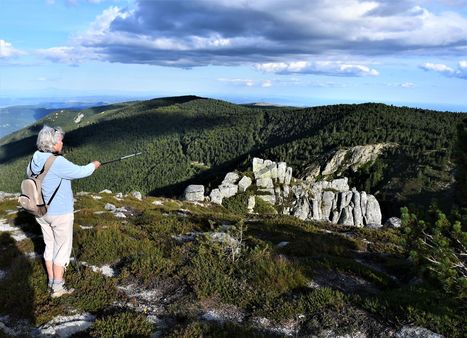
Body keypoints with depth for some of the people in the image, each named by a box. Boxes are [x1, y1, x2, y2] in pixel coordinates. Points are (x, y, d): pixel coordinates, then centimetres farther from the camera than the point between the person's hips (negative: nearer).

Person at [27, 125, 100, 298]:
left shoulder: (35, 159, 0)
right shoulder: (57, 162, -25)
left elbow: (29, 172, 21)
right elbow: (80, 172, -16)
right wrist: (93, 165, 2)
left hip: (42, 212, 8)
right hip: (60, 213, -8)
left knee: (50, 246, 19)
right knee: (62, 249, 6)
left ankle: (52, 282, 29)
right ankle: (58, 287, 13)